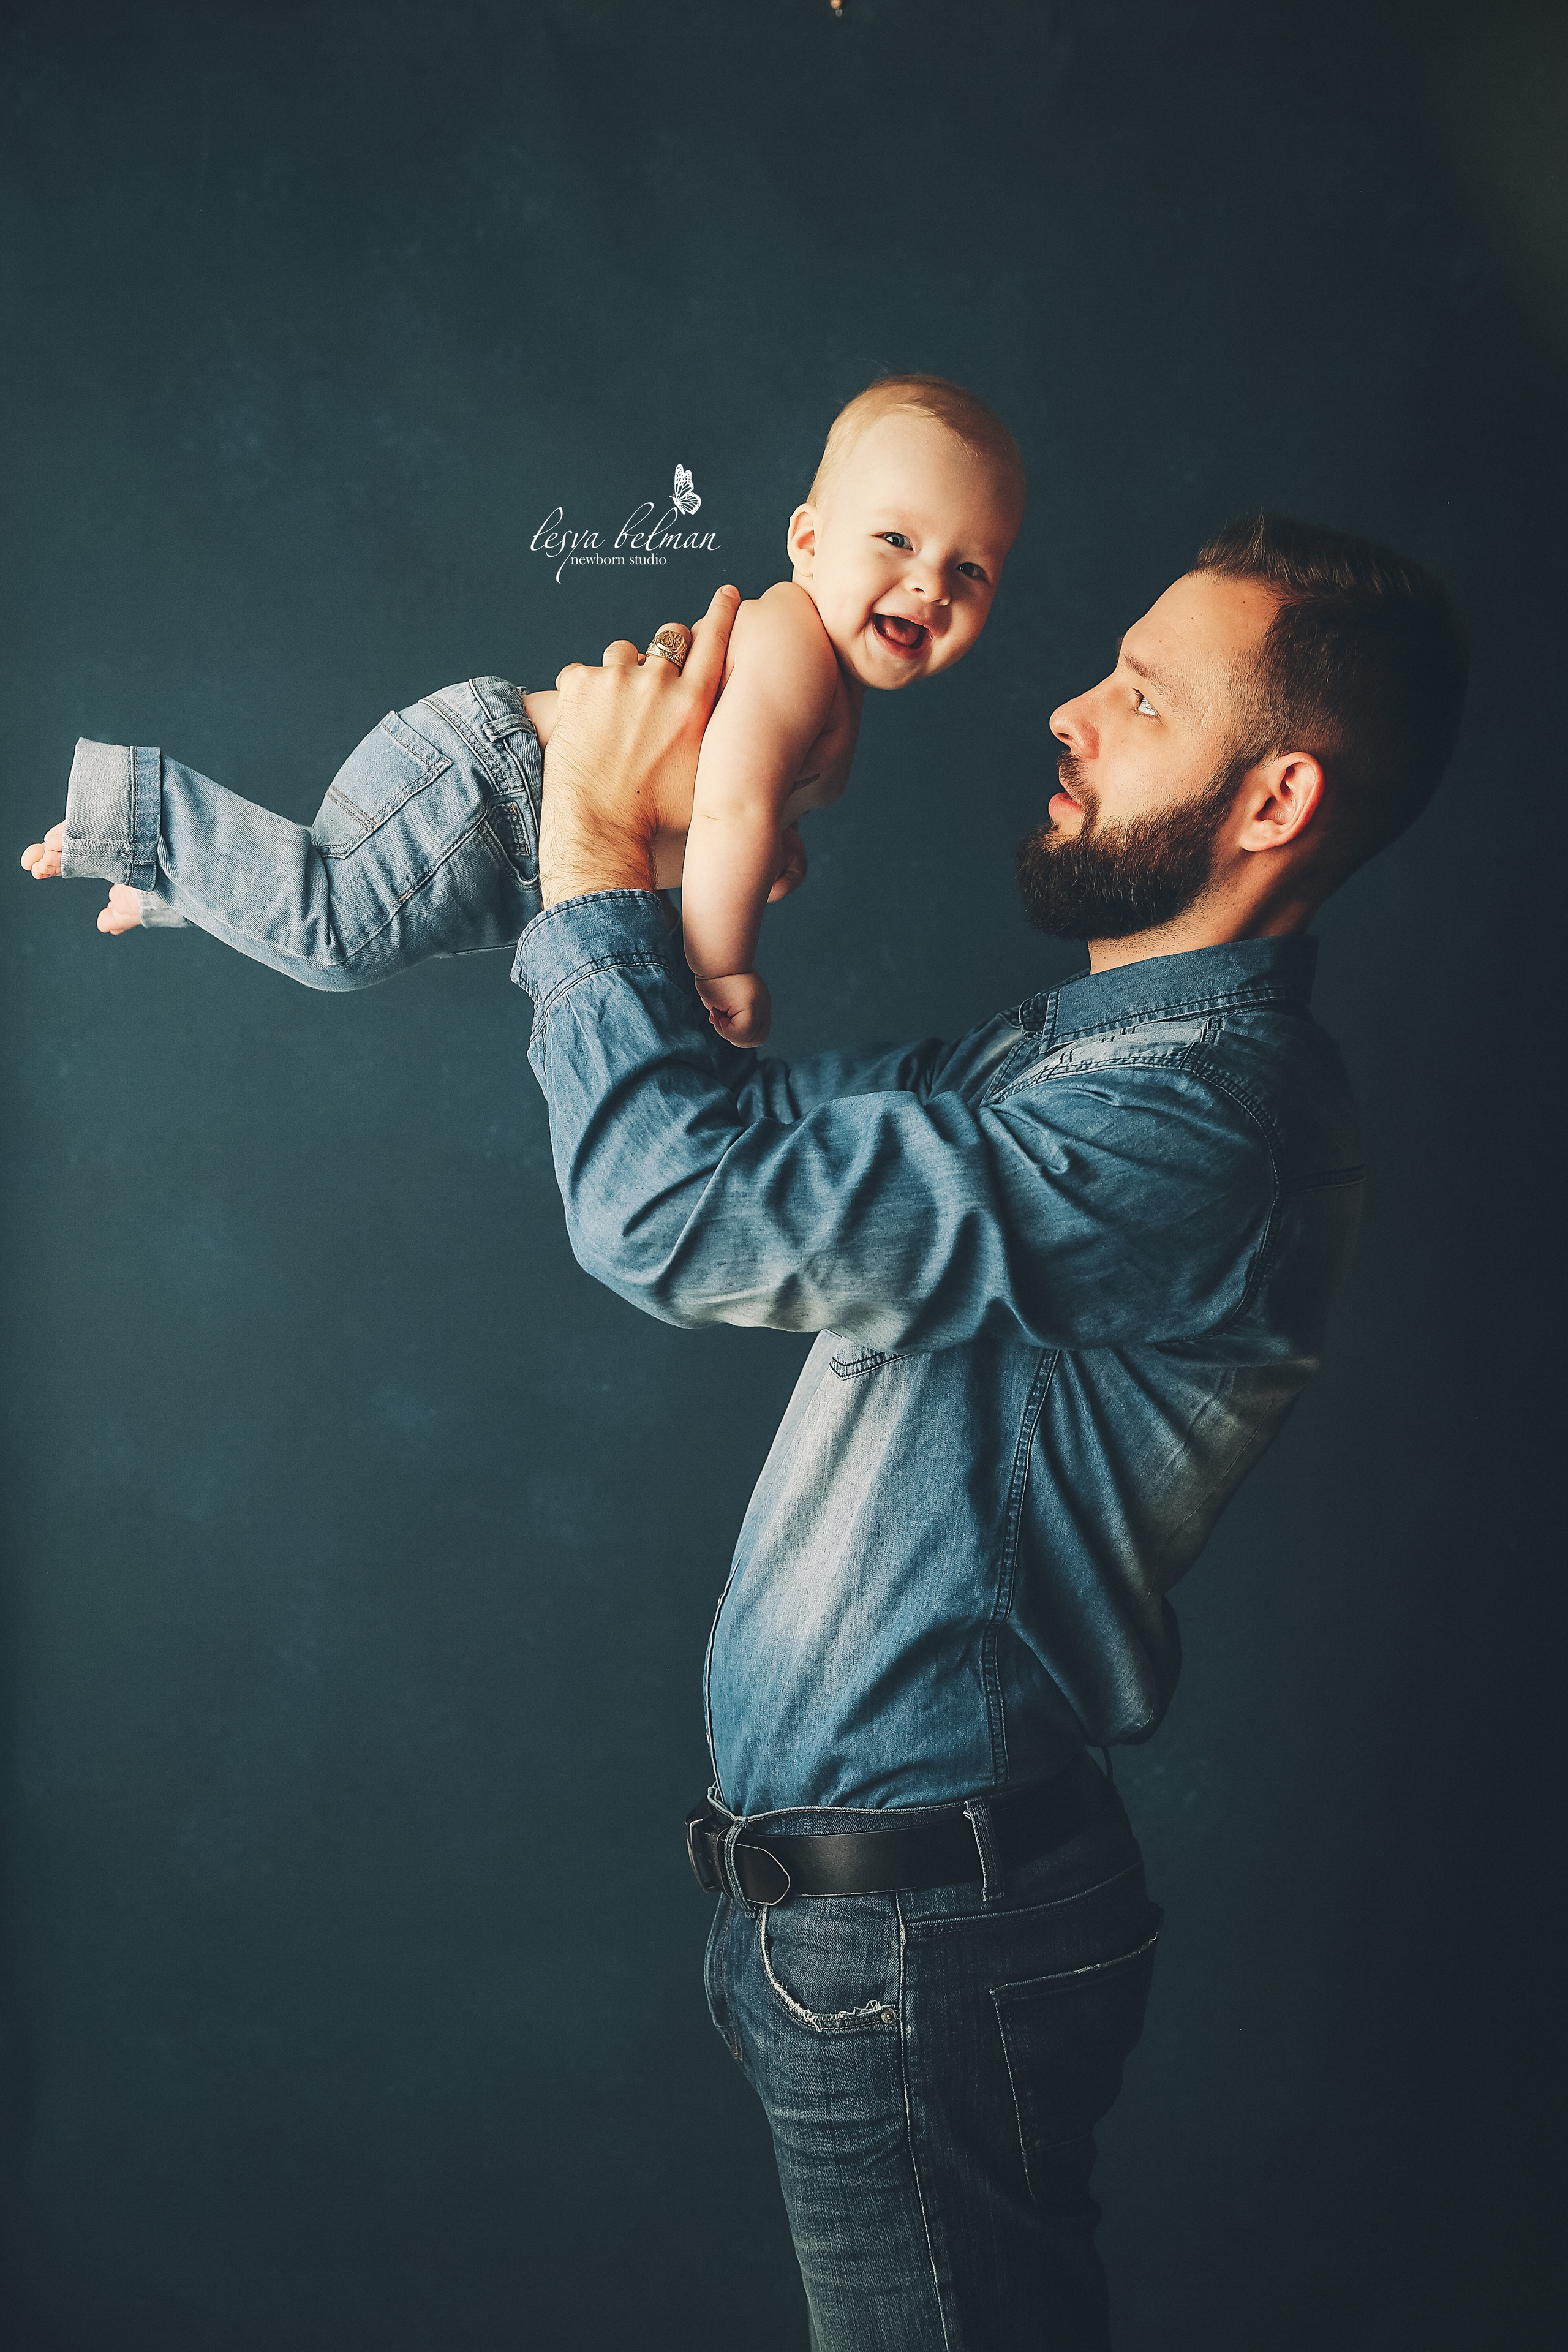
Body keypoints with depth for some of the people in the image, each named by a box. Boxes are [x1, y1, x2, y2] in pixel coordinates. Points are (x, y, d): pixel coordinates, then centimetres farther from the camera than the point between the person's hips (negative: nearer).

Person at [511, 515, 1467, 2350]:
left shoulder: (1199, 1125, -25)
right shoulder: (1078, 1054, 8)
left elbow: (682, 1208, -30)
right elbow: (760, 1129, 17)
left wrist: (596, 852, -16)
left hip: (914, 1926, -9)